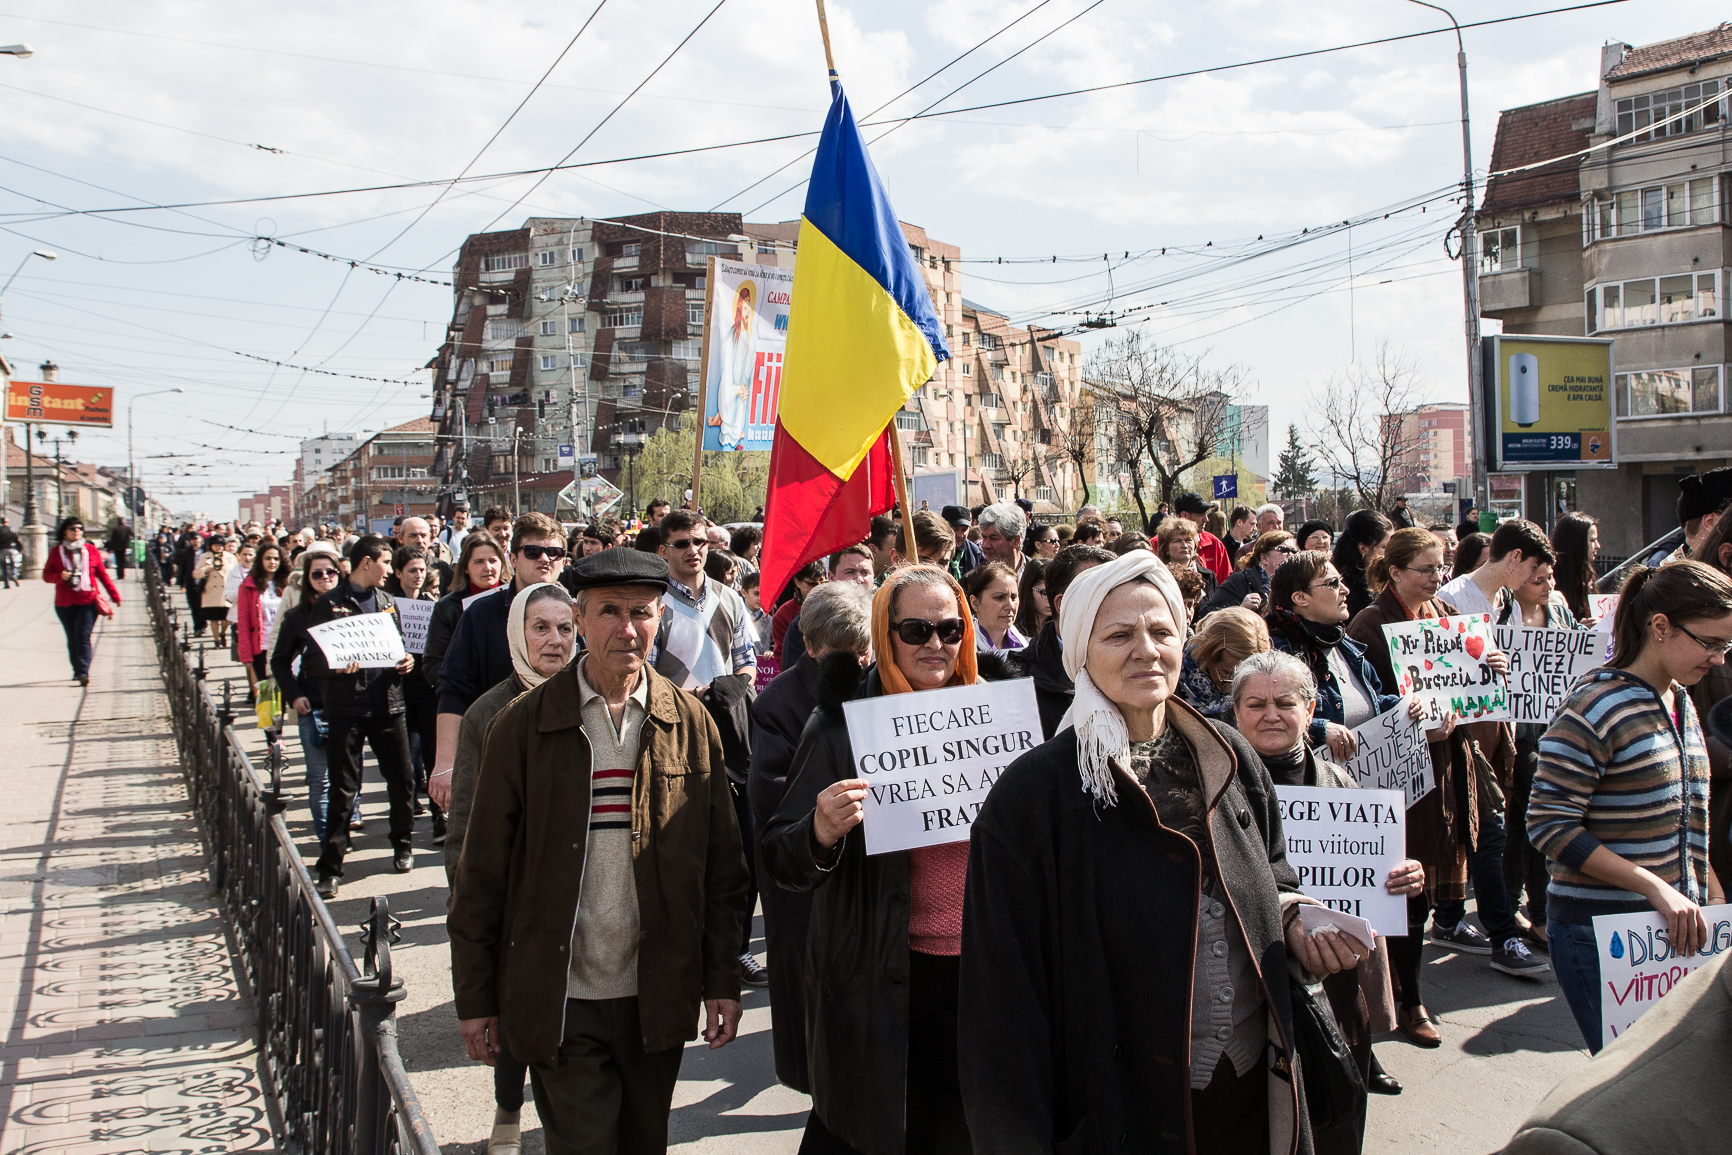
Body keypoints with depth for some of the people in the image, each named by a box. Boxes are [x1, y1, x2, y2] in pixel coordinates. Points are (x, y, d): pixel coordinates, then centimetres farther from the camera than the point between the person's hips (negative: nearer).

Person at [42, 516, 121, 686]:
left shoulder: (91, 550, 4)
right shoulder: (56, 552, 5)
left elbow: (102, 574, 9)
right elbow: (46, 574, 5)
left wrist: (114, 595, 8)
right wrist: (60, 576, -17)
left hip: (88, 601, -2)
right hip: (65, 603, 2)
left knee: (82, 636, -12)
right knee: (72, 639, 10)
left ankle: (83, 672, -16)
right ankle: (77, 670, 26)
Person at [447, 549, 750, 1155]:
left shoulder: (691, 723, 0)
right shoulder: (522, 725, -6)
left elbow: (721, 865, 4)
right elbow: (482, 873, -2)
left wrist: (724, 980, 2)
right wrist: (475, 997, -1)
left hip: (659, 999, 2)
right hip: (561, 1002, -2)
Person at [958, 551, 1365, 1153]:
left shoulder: (1230, 758, 2)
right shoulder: (1033, 793, -14)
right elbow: (1007, 978, -13)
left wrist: (1296, 926, -6)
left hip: (1254, 1083, 5)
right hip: (1123, 1103, -4)